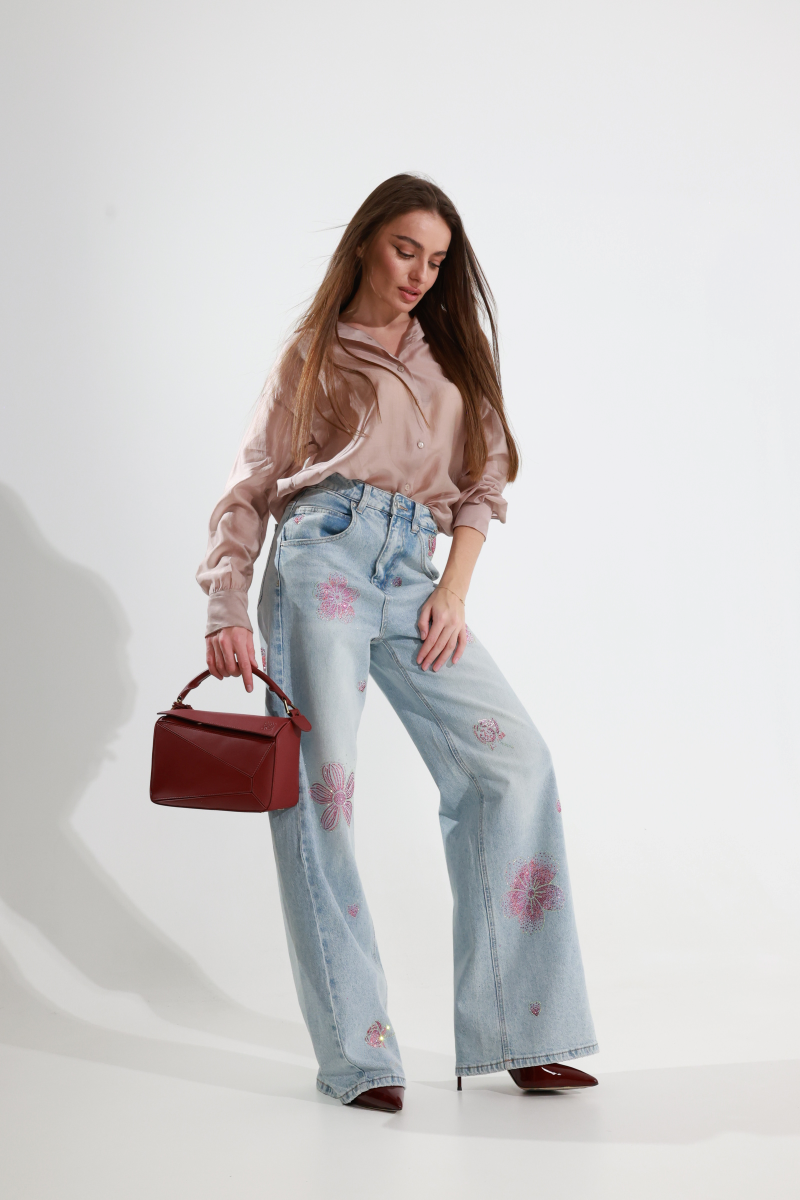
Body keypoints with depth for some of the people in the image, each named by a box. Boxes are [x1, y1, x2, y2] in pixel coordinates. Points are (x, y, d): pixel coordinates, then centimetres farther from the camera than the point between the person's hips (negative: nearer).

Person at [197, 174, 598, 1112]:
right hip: (323, 557, -3)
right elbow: (250, 489, 10)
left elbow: (484, 473, 17)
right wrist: (226, 610, -2)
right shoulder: (314, 355, 14)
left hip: (413, 575, 3)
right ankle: (357, 1053, -7)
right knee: (319, 784, -11)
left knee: (514, 762, -11)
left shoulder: (452, 348, 22)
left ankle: (509, 1029, -6)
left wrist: (454, 588, 2)